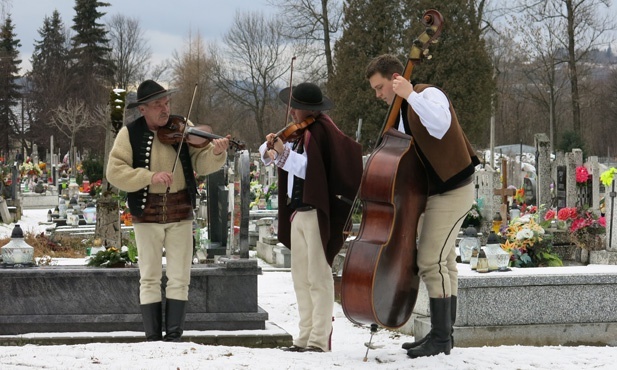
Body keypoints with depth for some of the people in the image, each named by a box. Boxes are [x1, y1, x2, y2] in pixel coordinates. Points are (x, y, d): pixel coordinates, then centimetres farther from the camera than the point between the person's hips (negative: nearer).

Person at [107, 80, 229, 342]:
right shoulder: (130, 134, -3)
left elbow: (201, 164, -3)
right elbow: (115, 173, -11)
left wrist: (216, 153, -25)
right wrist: (150, 176, -23)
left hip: (180, 214, 1)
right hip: (146, 215, -1)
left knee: (179, 278, 1)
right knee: (150, 278, 4)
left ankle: (174, 335, 7)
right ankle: (153, 338, 9)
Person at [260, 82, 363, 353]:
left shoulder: (319, 131, -10)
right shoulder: (298, 132, 16)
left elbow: (310, 168, -21)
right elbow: (268, 155, 17)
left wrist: (283, 152, -20)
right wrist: (270, 148, -4)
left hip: (316, 212, -10)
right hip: (298, 211, 10)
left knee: (318, 277, -8)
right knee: (301, 277, 12)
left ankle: (320, 340, -8)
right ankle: (305, 337, 18)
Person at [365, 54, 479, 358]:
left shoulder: (428, 95, -14)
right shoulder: (401, 114, 13)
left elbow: (441, 123, -36)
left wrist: (410, 95, -35)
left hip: (451, 192, -9)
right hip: (428, 194, 10)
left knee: (431, 262, -14)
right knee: (443, 263, 13)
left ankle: (441, 338, -9)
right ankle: (443, 333, 19)